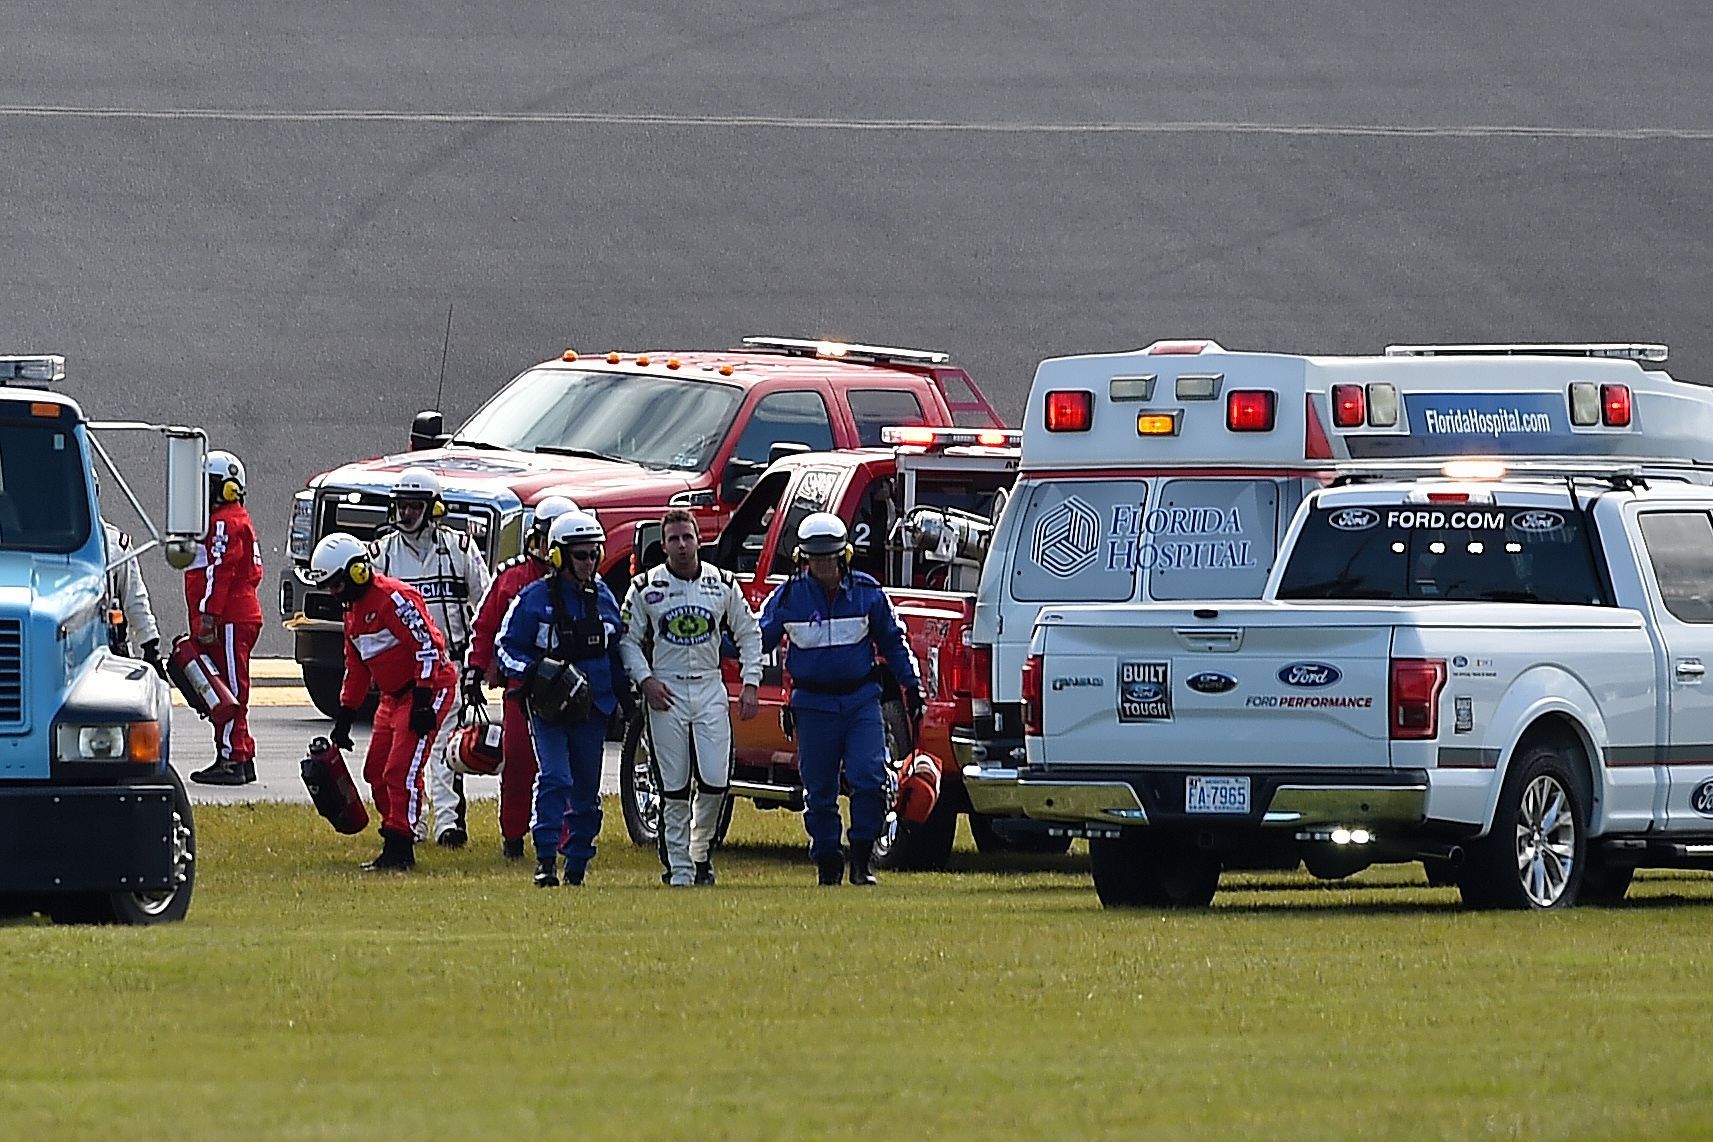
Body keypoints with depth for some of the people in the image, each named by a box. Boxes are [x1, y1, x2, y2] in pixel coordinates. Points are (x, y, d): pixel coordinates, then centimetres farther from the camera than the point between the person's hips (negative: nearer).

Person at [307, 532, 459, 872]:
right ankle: (394, 846, 15)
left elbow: (427, 646, -23)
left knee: (402, 772, -15)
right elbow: (356, 668, 22)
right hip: (394, 697, 10)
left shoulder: (394, 598, -19)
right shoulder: (353, 609, 14)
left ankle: (400, 849, -11)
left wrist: (423, 701, -25)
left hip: (428, 689, -10)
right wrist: (344, 718, 19)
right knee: (376, 772, 8)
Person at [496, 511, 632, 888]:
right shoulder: (534, 599, -5)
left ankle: (577, 865, 17)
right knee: (555, 781, -18)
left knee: (587, 789, 8)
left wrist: (626, 695, 14)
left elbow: (617, 650, 21)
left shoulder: (604, 598, 9)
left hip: (592, 708, 5)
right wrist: (537, 674, -19)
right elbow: (506, 648, -3)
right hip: (548, 709, -5)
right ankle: (546, 860, -17)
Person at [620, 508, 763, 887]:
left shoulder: (723, 585, 6)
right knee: (674, 789, -1)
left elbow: (748, 635, 13)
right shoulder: (645, 588, 1)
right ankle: (679, 870, 6)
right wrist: (645, 679, -8)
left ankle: (701, 852, 15)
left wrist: (750, 684, 4)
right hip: (666, 693, -1)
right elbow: (627, 640, 6)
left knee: (715, 782, -9)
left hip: (710, 689, 1)